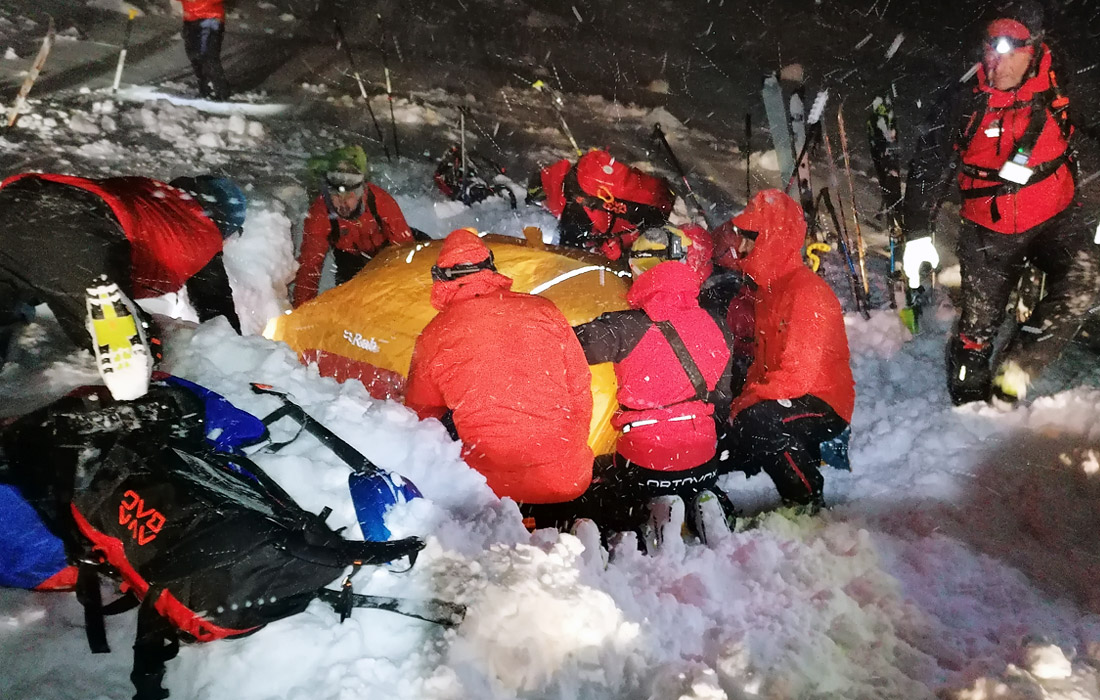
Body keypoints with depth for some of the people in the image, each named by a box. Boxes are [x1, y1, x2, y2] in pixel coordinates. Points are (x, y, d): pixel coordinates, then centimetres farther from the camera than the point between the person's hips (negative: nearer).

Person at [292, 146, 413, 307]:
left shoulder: (380, 200, -36)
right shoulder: (318, 214, -33)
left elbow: (404, 244, -28)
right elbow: (309, 264, -29)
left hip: (386, 248, 1)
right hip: (350, 256, 0)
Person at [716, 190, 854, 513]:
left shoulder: (810, 293, -21)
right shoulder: (768, 288, 10)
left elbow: (799, 376, -27)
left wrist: (747, 402, -22)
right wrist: (742, 401, -2)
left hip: (823, 408, -9)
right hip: (779, 399, 9)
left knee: (759, 419, -36)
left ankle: (808, 501, -16)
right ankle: (804, 455, 18)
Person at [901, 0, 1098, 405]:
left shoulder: (1059, 98, -6)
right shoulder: (962, 108, -9)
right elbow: (928, 168, -6)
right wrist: (918, 234, -12)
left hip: (1054, 219, 1)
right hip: (989, 232, -1)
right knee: (978, 326, 4)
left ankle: (1011, 375, -18)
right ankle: (968, 402, 27)